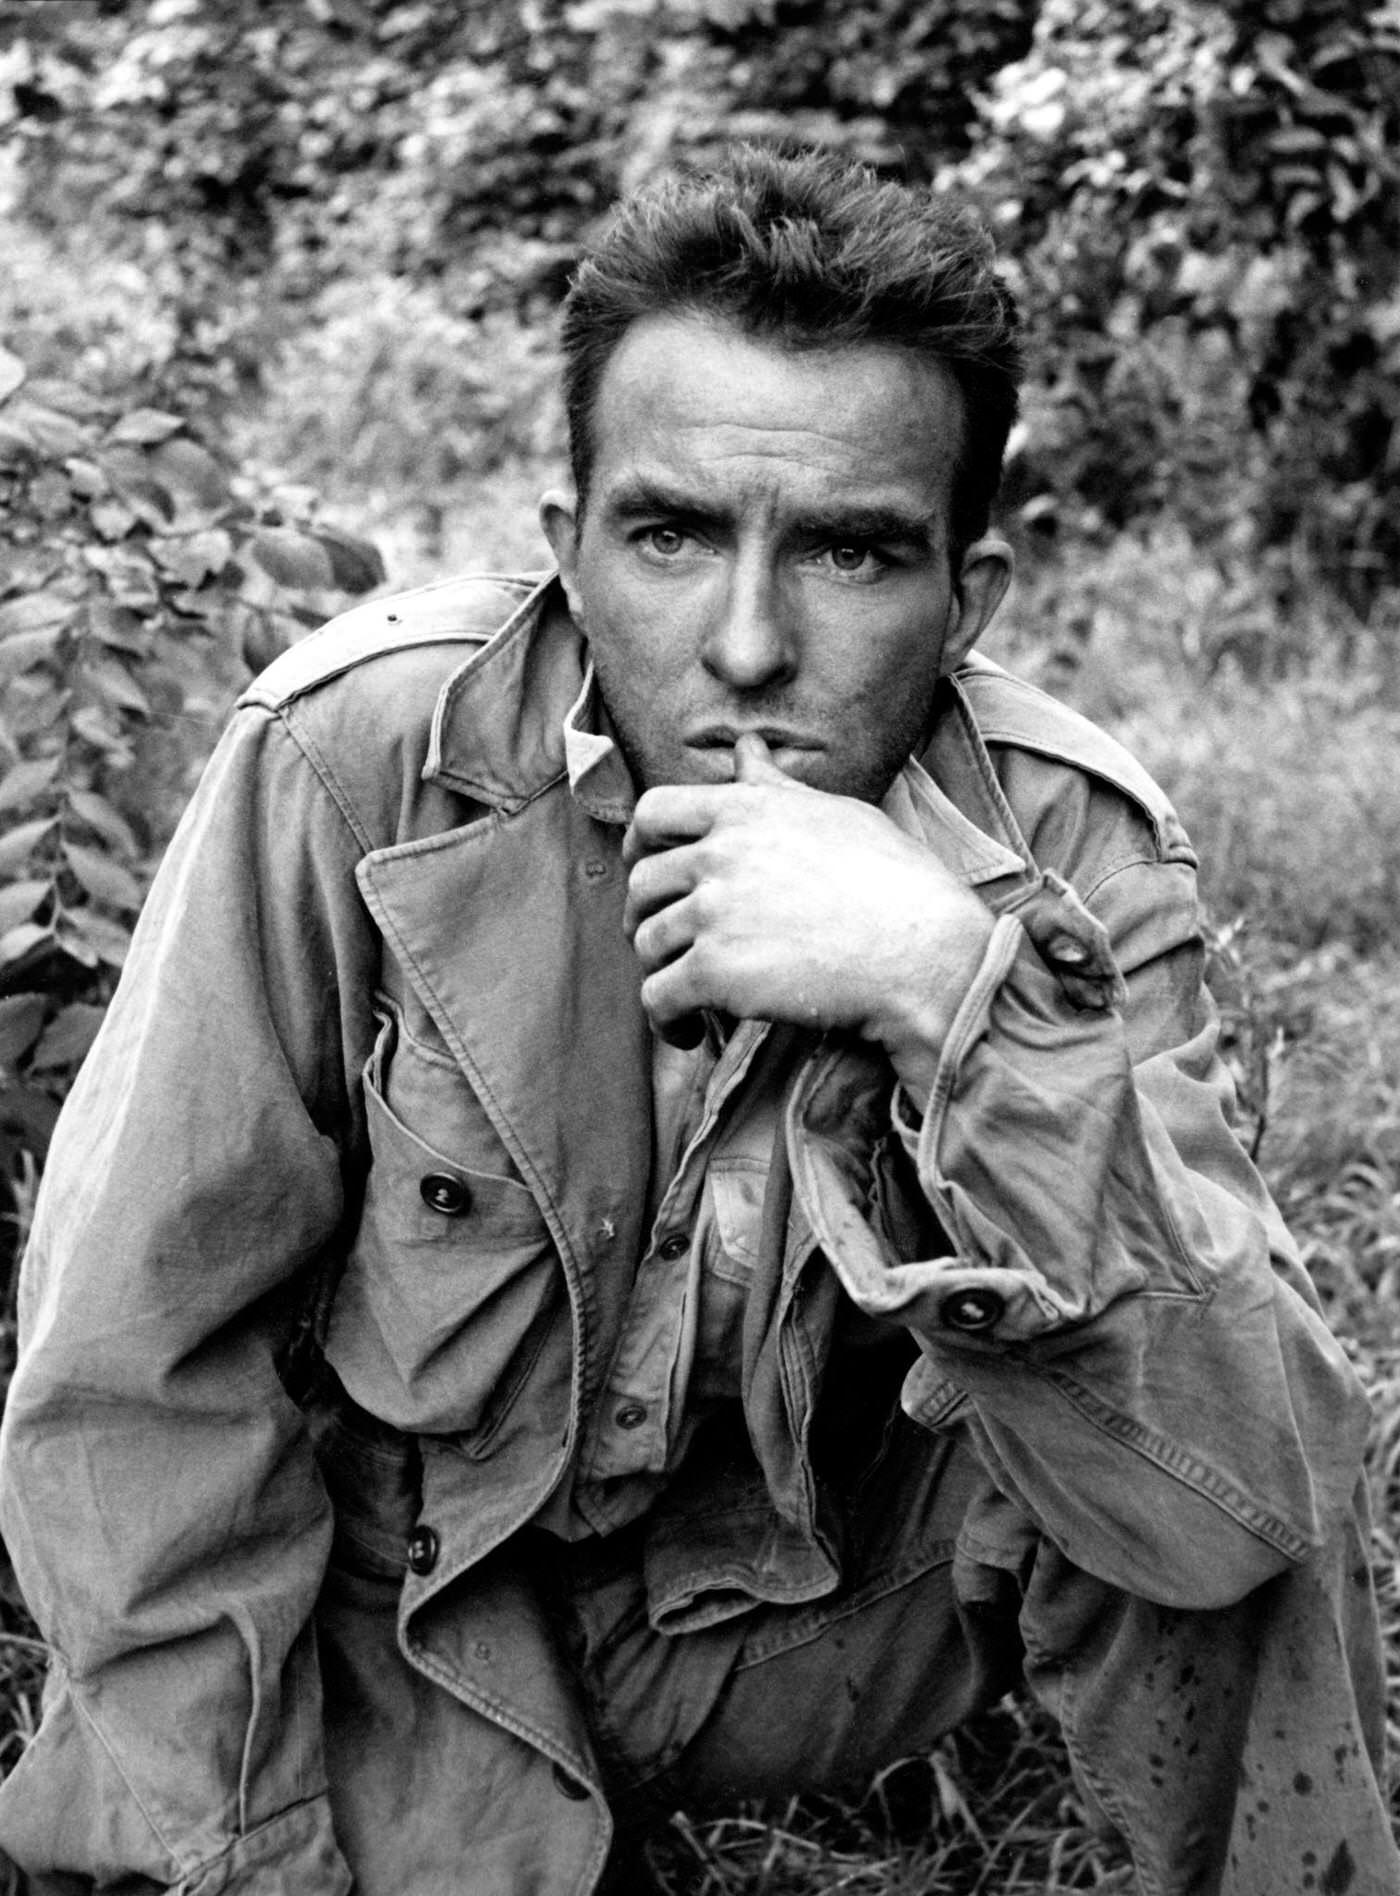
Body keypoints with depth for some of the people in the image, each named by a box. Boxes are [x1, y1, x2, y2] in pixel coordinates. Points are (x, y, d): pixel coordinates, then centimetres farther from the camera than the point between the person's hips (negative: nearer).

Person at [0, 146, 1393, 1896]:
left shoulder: (1067, 852, -16)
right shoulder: (354, 759, -20)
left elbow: (1230, 1510, -26)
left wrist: (967, 999, -37)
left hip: (814, 1619, 0)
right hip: (404, 1620, 0)